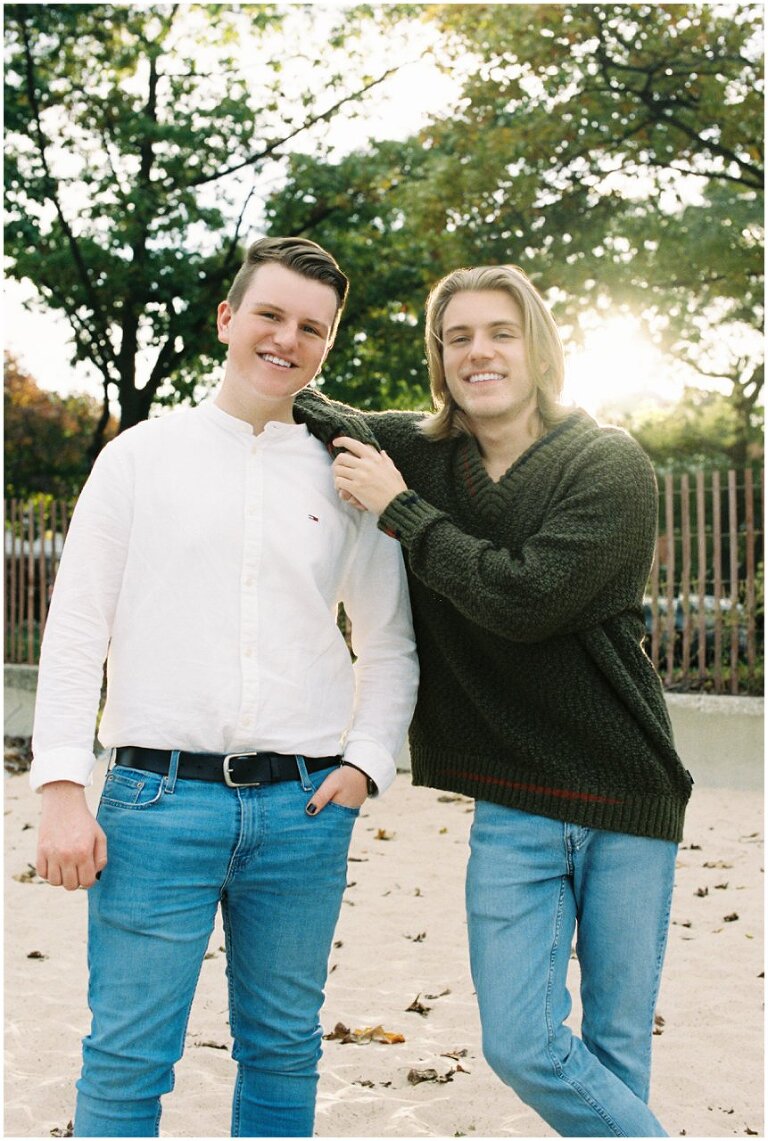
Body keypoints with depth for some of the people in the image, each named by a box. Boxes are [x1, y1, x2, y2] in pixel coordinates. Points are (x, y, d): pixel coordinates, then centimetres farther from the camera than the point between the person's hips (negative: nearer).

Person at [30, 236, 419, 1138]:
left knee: (282, 1048, 13)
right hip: (160, 798, -2)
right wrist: (62, 789, -6)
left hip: (303, 807, 2)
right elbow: (75, 631, 2)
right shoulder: (142, 456, 5)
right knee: (128, 1056, 1)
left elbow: (389, 644, 17)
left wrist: (367, 761, 2)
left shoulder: (345, 480, 10)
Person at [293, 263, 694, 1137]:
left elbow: (524, 598, -22)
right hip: (513, 806, 3)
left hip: (627, 800, -3)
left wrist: (399, 510, -13)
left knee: (617, 1048, 7)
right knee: (521, 1046, -2)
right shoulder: (420, 452, 4)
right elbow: (320, 418, 21)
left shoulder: (610, 465, -8)